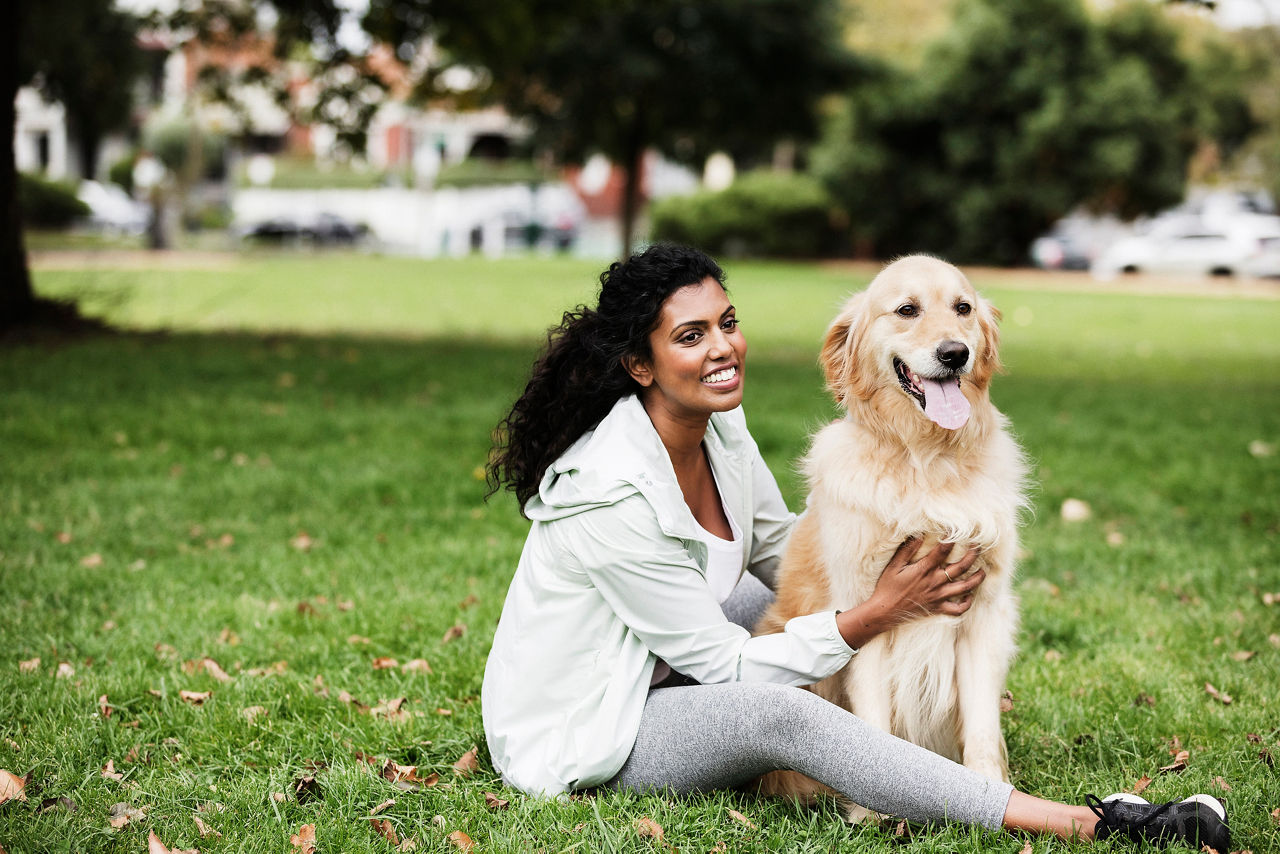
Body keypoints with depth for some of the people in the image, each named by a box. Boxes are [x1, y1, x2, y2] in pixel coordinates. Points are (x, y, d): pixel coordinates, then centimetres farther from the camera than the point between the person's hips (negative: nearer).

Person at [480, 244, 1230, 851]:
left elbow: (784, 550, 11)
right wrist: (879, 613, -20)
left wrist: (901, 582, -4)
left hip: (657, 682, 9)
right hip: (577, 731, -9)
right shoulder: (611, 494, -29)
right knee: (775, 713, -32)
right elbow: (725, 665, -23)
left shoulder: (721, 428, -4)